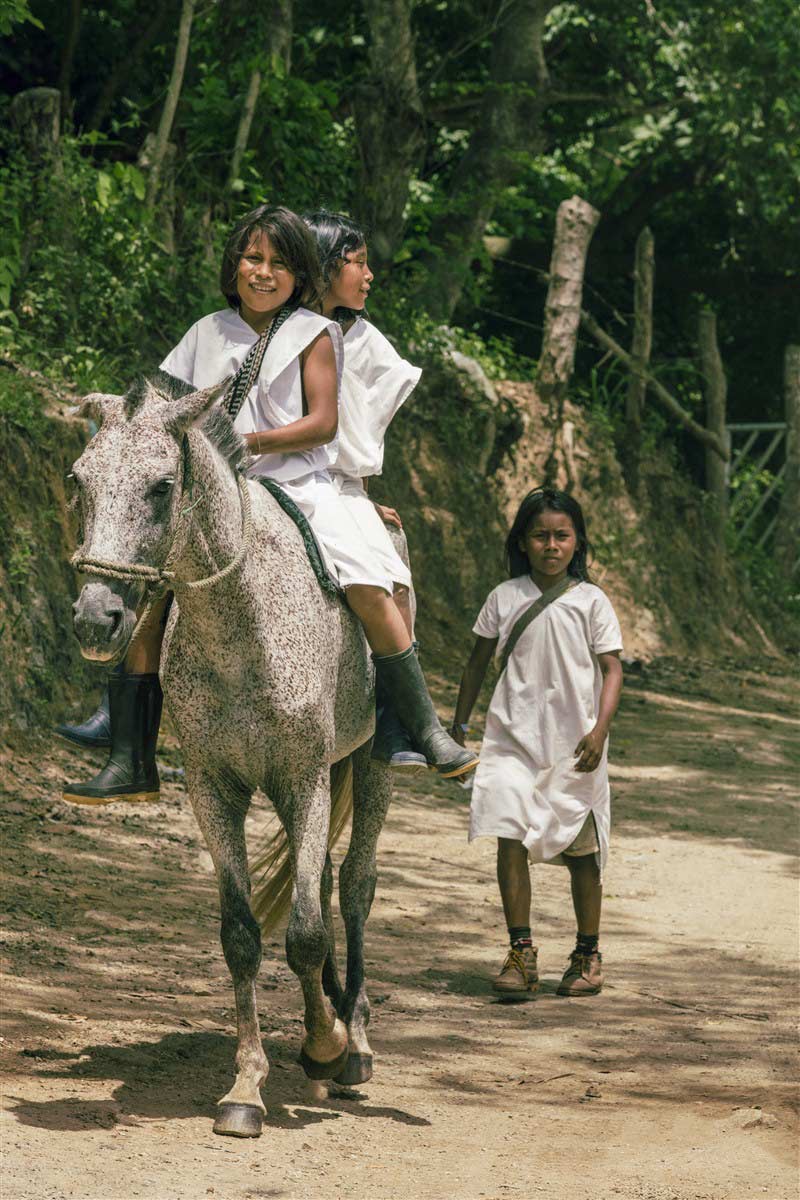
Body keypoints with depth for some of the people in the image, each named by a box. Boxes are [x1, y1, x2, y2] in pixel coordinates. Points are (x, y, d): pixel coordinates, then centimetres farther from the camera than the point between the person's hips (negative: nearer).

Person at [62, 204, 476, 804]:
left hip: (298, 486, -3)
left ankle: (429, 732, -12)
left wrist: (244, 443, -15)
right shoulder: (207, 333, 12)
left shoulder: (313, 335, 2)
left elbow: (322, 423, -7)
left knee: (368, 586, -24)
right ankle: (132, 764, -7)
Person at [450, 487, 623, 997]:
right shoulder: (505, 598, 5)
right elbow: (480, 659, 15)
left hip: (574, 743, -1)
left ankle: (588, 954, 20)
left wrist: (600, 729, -16)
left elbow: (612, 668, -3)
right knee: (510, 839, -12)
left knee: (580, 849, 7)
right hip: (514, 738, 1)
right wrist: (459, 724, 17)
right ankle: (521, 953, -8)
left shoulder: (591, 601, -1)